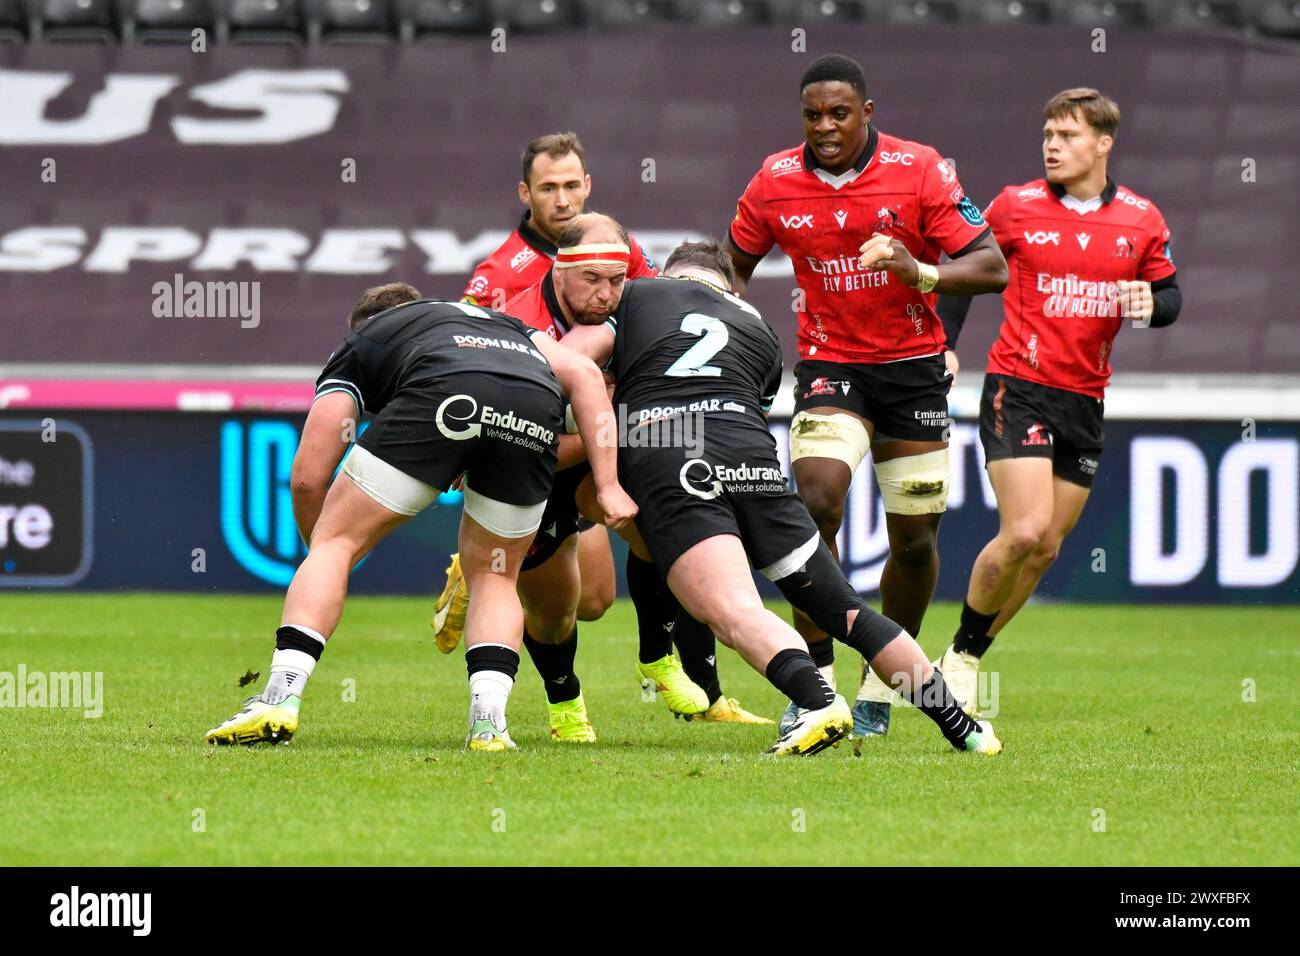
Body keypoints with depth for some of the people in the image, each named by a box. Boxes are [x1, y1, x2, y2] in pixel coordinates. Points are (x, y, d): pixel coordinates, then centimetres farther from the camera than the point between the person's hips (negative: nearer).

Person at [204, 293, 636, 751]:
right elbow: (583, 374, 26)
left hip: (441, 393, -3)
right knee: (494, 575, 24)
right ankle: (489, 721, 5)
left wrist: (318, 544, 46)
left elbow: (308, 476, 27)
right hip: (536, 407, 3)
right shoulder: (501, 321, 45)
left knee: (336, 543, 14)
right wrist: (608, 485, 21)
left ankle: (281, 696, 0)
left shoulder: (358, 346, 35)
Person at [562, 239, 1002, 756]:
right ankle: (961, 727, 9)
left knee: (733, 611, -20)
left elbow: (567, 363, 12)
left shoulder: (635, 294, 24)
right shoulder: (760, 330, 32)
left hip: (659, 463, -3)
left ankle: (818, 700, -44)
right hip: (751, 458, 3)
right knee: (841, 608, 10)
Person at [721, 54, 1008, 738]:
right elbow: (733, 267, 13)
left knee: (915, 540, 3)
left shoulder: (919, 170, -11)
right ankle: (814, 679, -17)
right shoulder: (776, 181, -3)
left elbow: (991, 268, -14)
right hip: (829, 366, 0)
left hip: (913, 367, 0)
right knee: (816, 503, -23)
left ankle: (882, 682, 25)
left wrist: (920, 272, -31)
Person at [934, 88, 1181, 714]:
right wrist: (941, 348, -1)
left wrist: (1149, 303, -10)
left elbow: (1169, 297, 13)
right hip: (1018, 388, -4)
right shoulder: (1014, 207, -3)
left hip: (1085, 401, 4)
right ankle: (963, 653, 0)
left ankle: (966, 660, 21)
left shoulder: (1142, 221, 4)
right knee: (1025, 532, -19)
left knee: (1046, 548, 6)